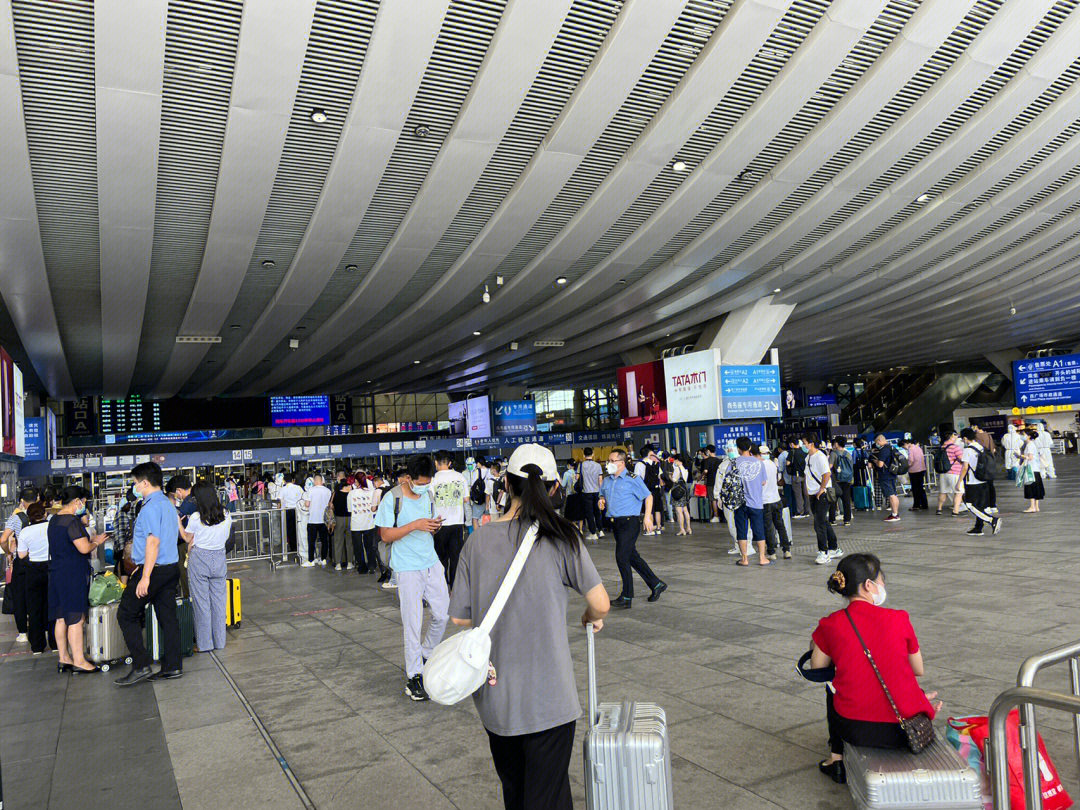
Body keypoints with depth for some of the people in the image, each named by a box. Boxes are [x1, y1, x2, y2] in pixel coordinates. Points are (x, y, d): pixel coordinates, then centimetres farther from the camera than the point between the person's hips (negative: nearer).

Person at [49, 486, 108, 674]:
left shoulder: (54, 519, 13)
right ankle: (78, 661, -1)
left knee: (61, 618, 13)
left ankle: (64, 658, 20)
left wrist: (90, 539, 18)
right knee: (76, 618, -5)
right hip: (72, 574, -10)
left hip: (56, 572, 10)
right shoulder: (72, 521, -17)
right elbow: (84, 548, -22)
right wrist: (97, 541, -3)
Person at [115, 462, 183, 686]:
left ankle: (141, 666, -3)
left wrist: (145, 577, -22)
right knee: (168, 616, 11)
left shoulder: (151, 507, -15)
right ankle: (172, 666, 15)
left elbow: (153, 542, -22)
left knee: (126, 615, 0)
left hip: (154, 568, -9)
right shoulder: (169, 504, 14)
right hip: (172, 567, 9)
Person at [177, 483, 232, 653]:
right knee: (218, 600, 12)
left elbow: (187, 538, 2)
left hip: (199, 559, -4)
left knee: (201, 602, 5)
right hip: (219, 558, 4)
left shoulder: (196, 518, -13)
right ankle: (219, 641, 19)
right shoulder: (226, 516, -3)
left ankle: (204, 643, 12)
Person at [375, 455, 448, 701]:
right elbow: (386, 535, -11)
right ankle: (414, 677, 11)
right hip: (407, 568, -6)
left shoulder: (427, 495, 8)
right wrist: (415, 525, -22)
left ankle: (426, 655, 32)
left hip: (432, 563, 6)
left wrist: (435, 527, -5)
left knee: (443, 614, 8)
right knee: (412, 623, -1)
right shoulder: (392, 499, -10)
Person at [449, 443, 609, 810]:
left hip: (494, 695, 4)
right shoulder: (560, 537, -11)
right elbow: (600, 603, -10)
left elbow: (459, 617, 2)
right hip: (547, 695, -3)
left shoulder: (478, 542, -4)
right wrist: (592, 618, 13)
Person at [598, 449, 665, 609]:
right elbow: (602, 496, 25)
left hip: (629, 522, -7)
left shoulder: (632, 479, -6)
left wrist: (647, 516, -10)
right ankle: (656, 585, 27)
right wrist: (601, 501, 2)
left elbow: (648, 497, -2)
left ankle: (626, 597, -1)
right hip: (615, 523, 7)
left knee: (622, 557, -11)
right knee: (632, 557, 13)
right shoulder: (607, 481, 13)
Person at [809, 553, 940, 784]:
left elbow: (817, 666, 7)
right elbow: (919, 671, 4)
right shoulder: (899, 619, -10)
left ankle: (837, 758, 36)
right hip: (902, 732, 1)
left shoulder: (831, 625, -8)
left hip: (854, 730, -1)